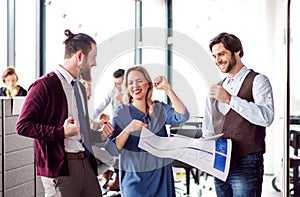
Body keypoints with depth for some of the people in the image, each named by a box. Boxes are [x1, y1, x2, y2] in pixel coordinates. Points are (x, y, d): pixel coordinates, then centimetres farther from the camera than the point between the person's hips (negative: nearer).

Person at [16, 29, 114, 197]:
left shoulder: (80, 87, 20)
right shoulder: (45, 85, -9)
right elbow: (23, 126, -13)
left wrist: (99, 130, 9)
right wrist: (61, 132, -21)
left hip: (86, 163, 8)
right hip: (61, 168, -8)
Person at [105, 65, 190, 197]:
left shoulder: (159, 108, 5)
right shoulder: (121, 113, -2)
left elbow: (183, 116, -14)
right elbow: (112, 150, -8)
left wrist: (167, 89, -17)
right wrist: (128, 130, -24)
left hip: (161, 175, 2)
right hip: (134, 177, -2)